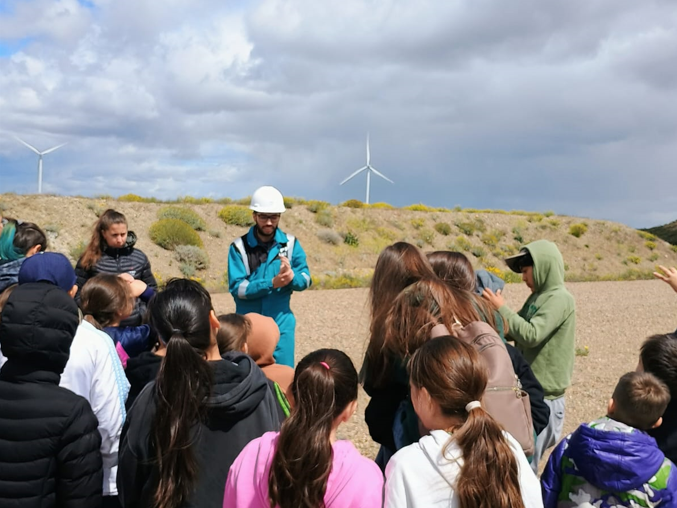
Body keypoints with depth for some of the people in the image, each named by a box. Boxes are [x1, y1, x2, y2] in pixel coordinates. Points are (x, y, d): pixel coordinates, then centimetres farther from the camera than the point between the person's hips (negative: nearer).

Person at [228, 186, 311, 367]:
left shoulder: (291, 244, 0)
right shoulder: (239, 247, -8)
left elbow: (306, 280, -3)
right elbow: (236, 287, -13)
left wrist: (292, 276, -26)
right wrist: (272, 283, -25)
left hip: (281, 326, 2)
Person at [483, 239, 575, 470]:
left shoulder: (559, 299, -14)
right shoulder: (537, 297, 12)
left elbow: (531, 335, -24)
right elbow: (514, 332, 14)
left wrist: (502, 309, -14)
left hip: (544, 397, -8)